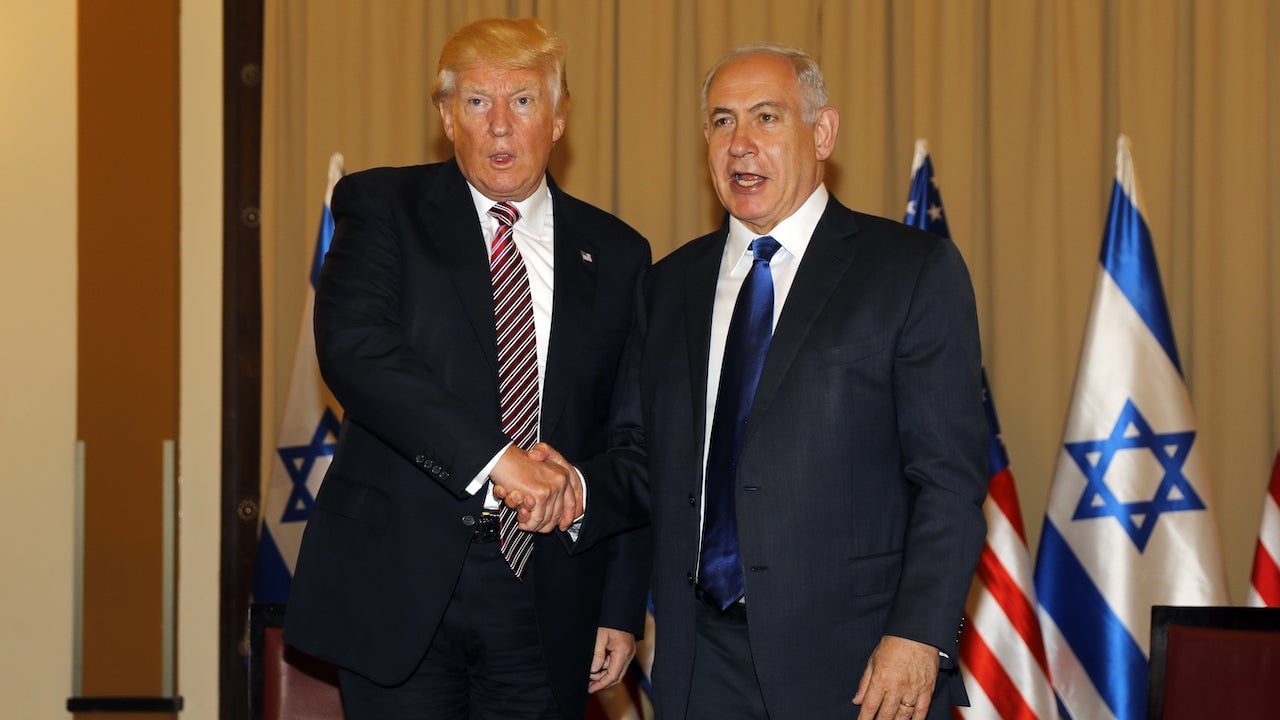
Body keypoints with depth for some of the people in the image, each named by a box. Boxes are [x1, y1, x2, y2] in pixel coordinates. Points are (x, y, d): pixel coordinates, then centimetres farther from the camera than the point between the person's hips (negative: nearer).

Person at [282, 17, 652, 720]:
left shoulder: (614, 253, 11)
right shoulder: (383, 208, 2)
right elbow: (352, 348, -16)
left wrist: (622, 608, 7)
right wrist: (494, 458, -26)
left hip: (547, 597, 2)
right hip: (399, 583, -2)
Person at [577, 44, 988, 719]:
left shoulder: (914, 268, -1)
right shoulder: (669, 284, 14)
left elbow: (950, 477, -7)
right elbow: (640, 459, 14)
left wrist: (919, 637, -15)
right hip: (703, 663, 4)